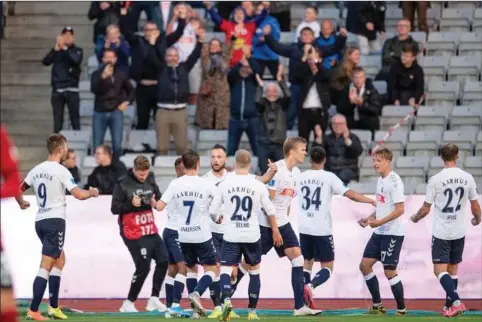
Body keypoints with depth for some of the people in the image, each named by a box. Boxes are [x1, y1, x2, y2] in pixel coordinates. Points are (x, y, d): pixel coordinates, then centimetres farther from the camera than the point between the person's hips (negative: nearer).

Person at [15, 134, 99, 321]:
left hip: (40, 221, 8)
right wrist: (92, 193, 6)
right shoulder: (61, 171, -12)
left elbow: (18, 189, 17)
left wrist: (22, 204, 38)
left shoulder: (37, 170, 8)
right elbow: (79, 195, -15)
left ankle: (54, 307, 20)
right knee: (46, 267, -8)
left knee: (60, 260, 22)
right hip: (55, 221, -8)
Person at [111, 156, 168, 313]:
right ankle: (128, 303, 4)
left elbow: (159, 198, 16)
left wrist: (156, 202, -7)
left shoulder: (150, 180, 4)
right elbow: (114, 208, -10)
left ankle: (154, 299, 17)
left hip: (150, 231, 7)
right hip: (133, 233, -7)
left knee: (163, 260, 4)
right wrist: (131, 204, -25)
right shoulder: (122, 184, -12)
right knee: (143, 267, -9)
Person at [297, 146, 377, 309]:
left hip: (304, 229, 4)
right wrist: (370, 201, -5)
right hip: (322, 230, -4)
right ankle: (310, 286, -25)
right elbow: (349, 194, -14)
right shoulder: (329, 177, -8)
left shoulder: (301, 178, 4)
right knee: (327, 267, 2)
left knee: (307, 263, 16)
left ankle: (305, 302, 7)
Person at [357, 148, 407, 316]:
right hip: (379, 233, 9)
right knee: (365, 265, 6)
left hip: (392, 233, -9)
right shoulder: (380, 180, 12)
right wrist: (369, 219, 8)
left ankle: (401, 310, 6)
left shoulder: (394, 181, -15)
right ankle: (377, 305, 16)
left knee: (389, 271, -6)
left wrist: (379, 222, -22)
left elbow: (400, 209, -20)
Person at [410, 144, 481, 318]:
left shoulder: (435, 180, -12)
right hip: (459, 232, 4)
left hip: (441, 233, -4)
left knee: (440, 270, -3)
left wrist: (415, 218, 17)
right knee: (453, 270, 15)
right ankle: (449, 306, 19)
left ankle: (456, 302, -20)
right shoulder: (467, 178, -3)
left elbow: (425, 209, -5)